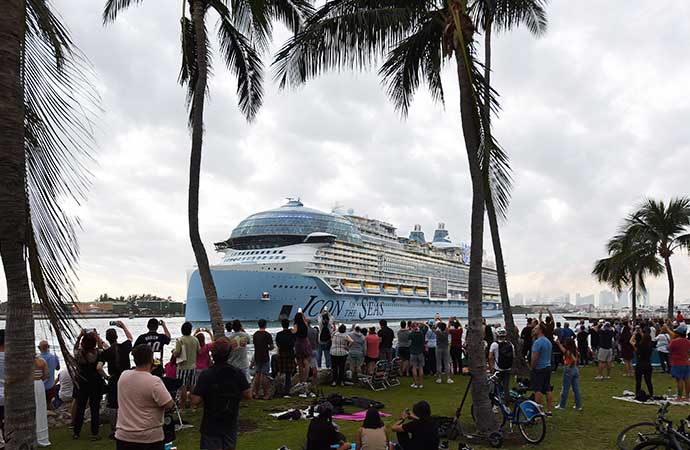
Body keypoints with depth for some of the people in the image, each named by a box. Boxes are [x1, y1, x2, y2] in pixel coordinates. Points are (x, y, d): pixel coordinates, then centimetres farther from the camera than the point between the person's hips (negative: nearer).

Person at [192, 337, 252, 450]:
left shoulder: (205, 375, -16)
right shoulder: (238, 373, -7)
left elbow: (195, 401, -18)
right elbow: (248, 395, -4)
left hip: (211, 425, -3)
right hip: (231, 424, 3)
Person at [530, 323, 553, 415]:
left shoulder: (538, 342, -18)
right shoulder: (548, 341, 12)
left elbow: (535, 358, -21)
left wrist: (532, 367, -10)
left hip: (539, 369, -9)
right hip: (548, 367, 9)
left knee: (538, 390, -5)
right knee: (548, 390, 10)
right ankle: (549, 410, 15)